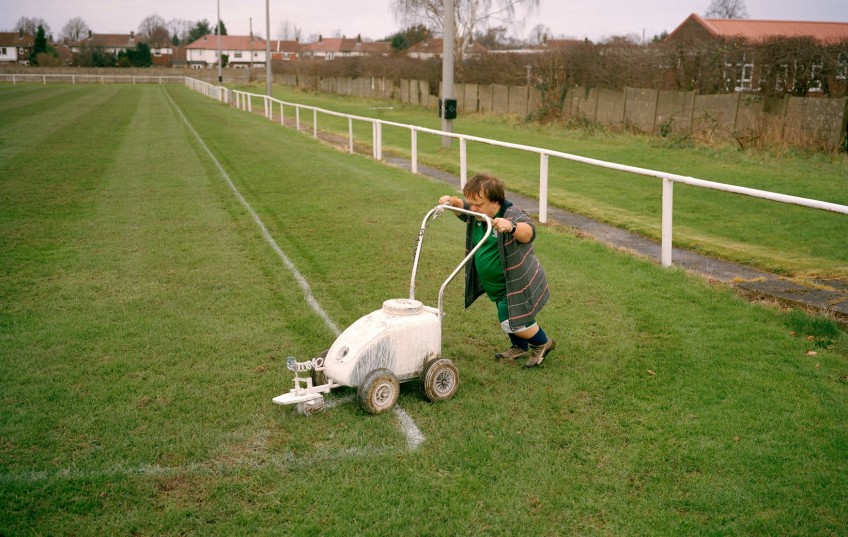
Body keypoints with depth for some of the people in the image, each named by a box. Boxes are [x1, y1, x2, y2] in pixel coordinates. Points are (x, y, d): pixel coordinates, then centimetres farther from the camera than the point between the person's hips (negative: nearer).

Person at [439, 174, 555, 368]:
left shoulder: (513, 215, -28)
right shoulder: (475, 214, -4)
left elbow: (529, 232, -46)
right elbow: (462, 210, 15)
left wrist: (511, 227, -69)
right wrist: (453, 202, -10)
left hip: (518, 283, -8)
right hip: (496, 285, 8)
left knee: (514, 323, -7)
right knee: (506, 318, 21)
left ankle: (543, 344, 21)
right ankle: (520, 348, 46)